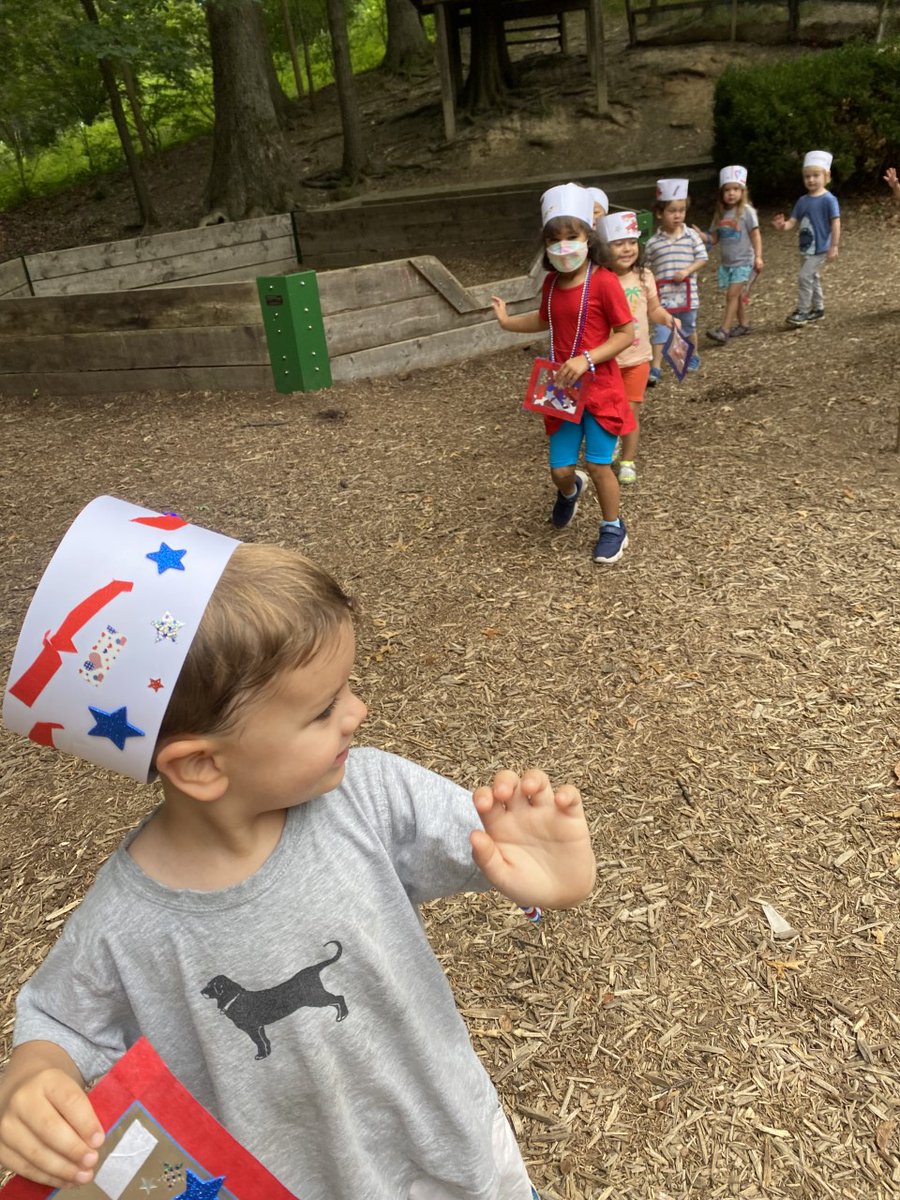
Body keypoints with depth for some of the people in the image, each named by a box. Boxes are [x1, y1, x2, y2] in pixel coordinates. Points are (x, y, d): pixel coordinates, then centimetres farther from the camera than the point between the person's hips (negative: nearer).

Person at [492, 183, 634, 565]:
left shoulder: (603, 281, -15)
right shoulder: (551, 283, 4)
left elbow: (626, 333, -14)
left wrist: (585, 359, -24)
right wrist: (507, 321, 16)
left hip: (599, 388, -5)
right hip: (563, 390, 5)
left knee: (598, 465, -1)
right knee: (560, 469, 8)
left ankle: (613, 528, 23)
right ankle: (569, 491, 46)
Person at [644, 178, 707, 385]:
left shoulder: (692, 236, -2)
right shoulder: (653, 243, -3)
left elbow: (702, 258, -3)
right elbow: (649, 269, 5)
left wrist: (687, 271, -18)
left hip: (687, 293, 1)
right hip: (663, 295, -1)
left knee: (688, 328, 17)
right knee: (660, 330, -7)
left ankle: (693, 356, 39)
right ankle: (655, 368, -7)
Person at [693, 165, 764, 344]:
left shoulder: (746, 211, -8)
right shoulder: (720, 213, 8)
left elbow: (756, 236, -9)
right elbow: (714, 239, 8)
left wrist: (758, 257, -16)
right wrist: (700, 234, -11)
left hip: (743, 262, -6)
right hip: (727, 263, 6)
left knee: (732, 295, -13)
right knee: (737, 295, 14)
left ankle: (724, 330, -15)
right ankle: (742, 324, 27)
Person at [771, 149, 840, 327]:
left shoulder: (829, 200, -12)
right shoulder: (803, 201, 7)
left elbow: (835, 223, -14)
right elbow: (793, 221, 4)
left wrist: (834, 246, -18)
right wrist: (783, 225, -19)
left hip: (820, 248, -8)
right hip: (805, 247, 8)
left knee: (805, 277, -13)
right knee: (813, 278, 17)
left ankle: (802, 312, -4)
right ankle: (818, 308, 31)